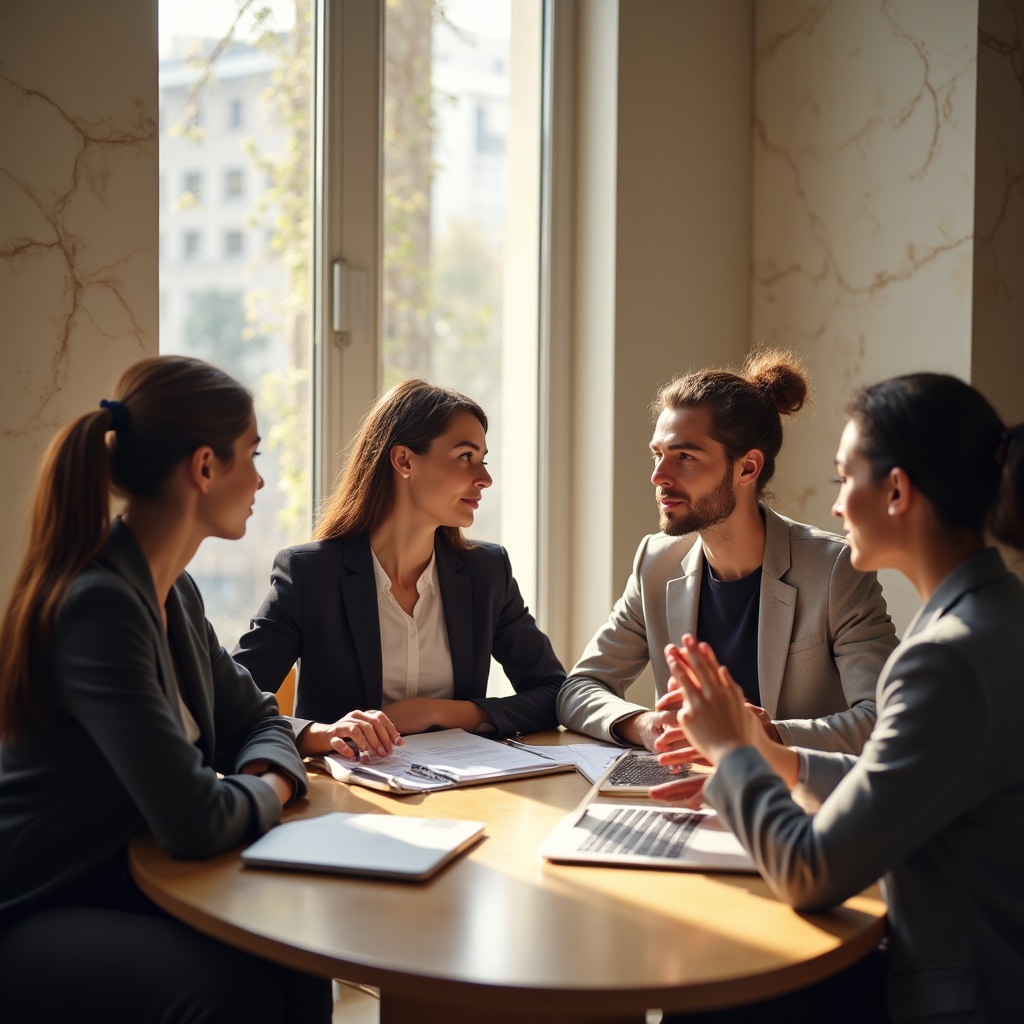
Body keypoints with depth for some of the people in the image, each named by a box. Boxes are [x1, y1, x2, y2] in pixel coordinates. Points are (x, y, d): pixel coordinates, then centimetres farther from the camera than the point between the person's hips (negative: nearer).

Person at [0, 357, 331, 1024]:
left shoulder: (177, 593, 6)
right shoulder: (97, 605, -25)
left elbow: (255, 718, 16)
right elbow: (193, 820, -30)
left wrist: (264, 779, -7)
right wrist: (268, 793, -8)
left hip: (119, 890, 9)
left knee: (297, 967, -14)